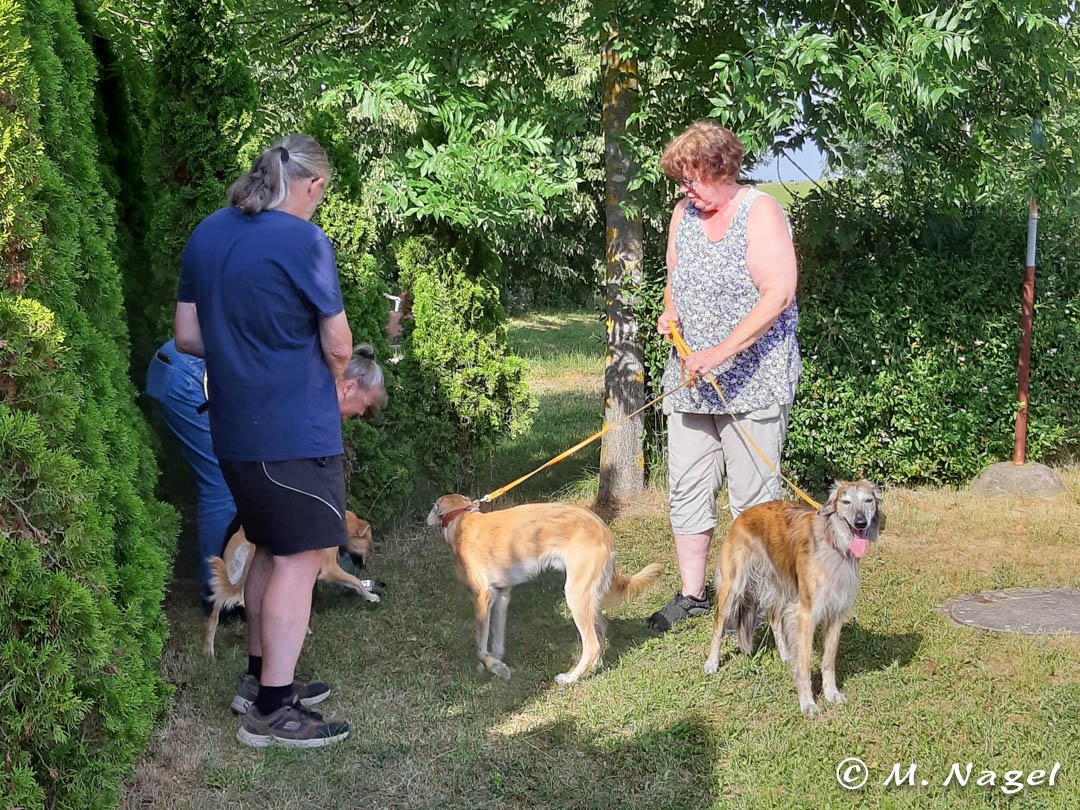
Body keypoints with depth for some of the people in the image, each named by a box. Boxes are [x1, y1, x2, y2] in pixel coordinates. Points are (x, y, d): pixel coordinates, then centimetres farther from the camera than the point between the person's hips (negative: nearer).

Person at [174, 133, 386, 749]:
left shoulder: (208, 233, 8)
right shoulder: (305, 242, -15)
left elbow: (188, 335, 11)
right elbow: (337, 342, -8)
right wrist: (337, 388, 11)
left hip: (235, 427, 8)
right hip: (295, 429, -8)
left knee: (271, 549, 20)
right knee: (299, 559, -1)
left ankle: (262, 676, 30)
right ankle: (272, 712, 1)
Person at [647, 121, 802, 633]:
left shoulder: (760, 212, -10)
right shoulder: (684, 213, 11)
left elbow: (779, 293, -19)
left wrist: (722, 351, -26)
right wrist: (670, 313, 0)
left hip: (752, 378, -7)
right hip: (689, 378, 7)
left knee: (752, 496, -2)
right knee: (687, 488, 9)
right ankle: (692, 594, 21)